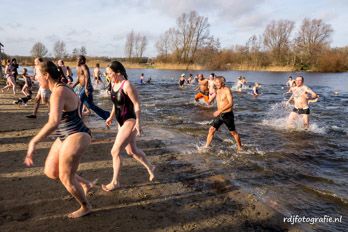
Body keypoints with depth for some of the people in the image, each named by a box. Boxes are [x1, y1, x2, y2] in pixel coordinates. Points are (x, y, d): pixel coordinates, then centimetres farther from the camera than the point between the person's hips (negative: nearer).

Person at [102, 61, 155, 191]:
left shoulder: (127, 85, -19)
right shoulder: (113, 84, 5)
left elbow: (136, 104, -18)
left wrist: (137, 123, -21)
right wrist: (111, 117, 21)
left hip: (130, 121, -9)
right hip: (122, 121, 9)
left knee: (115, 151, -7)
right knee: (132, 151, 18)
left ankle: (115, 182, 10)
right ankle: (150, 168, 40)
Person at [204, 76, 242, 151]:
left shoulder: (227, 90, -14)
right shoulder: (217, 91, 9)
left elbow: (231, 103, -23)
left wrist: (220, 111, -28)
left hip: (228, 115, -6)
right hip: (219, 115, 6)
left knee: (233, 132, 8)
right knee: (211, 129, -3)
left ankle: (240, 148, 25)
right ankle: (206, 147, 4)